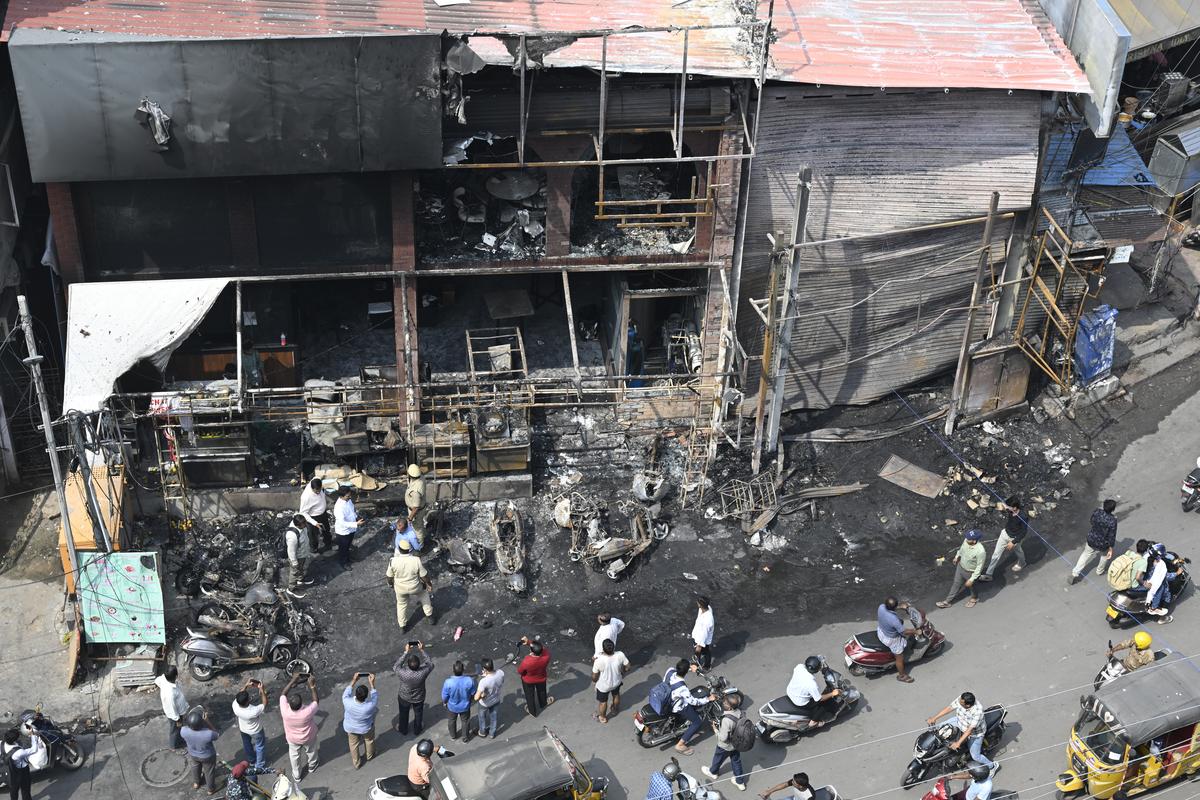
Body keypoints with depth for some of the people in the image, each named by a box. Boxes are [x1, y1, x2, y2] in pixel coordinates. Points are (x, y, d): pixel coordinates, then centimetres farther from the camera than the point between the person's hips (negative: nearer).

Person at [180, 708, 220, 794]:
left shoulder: (184, 731, -35)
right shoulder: (208, 734, -43)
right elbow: (215, 734, -19)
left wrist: (191, 719, -22)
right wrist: (207, 721, -29)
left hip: (193, 754, 3)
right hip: (208, 756, -3)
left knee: (195, 768, 35)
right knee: (209, 772, 28)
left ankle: (196, 783, 62)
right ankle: (211, 789, 52)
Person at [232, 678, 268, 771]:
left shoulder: (235, 706, -36)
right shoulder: (254, 711, -46)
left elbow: (239, 695, -14)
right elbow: (264, 704, -28)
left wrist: (245, 685, -17)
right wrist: (262, 690, -30)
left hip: (242, 729, 4)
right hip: (255, 731, -4)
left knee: (246, 744, 32)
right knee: (260, 746, 24)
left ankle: (251, 759, 57)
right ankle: (260, 766, 43)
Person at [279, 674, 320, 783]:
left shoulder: (285, 711, -39)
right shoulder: (308, 711, -43)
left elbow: (283, 694, -21)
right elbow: (315, 701, -20)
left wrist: (293, 680, -20)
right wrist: (312, 686, -21)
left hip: (292, 739, 1)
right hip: (308, 737, -1)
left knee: (294, 756, 29)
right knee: (310, 751, 31)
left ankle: (296, 776, 49)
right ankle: (312, 767, 59)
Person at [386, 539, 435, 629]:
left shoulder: (393, 561, -26)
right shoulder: (416, 560, -28)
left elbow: (389, 576, -10)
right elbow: (424, 576, -16)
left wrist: (390, 584, 12)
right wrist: (429, 583, 3)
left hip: (400, 588, 1)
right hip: (415, 587, 0)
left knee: (401, 604, 28)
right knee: (424, 595, 32)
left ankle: (403, 626, 44)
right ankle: (430, 617, 42)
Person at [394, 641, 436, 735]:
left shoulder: (403, 674, -40)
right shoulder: (422, 673, -40)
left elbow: (396, 666, -18)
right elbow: (430, 664, -19)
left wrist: (406, 652, -21)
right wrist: (422, 650, -21)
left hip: (404, 697, 0)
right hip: (419, 698, 0)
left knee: (403, 714, 29)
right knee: (418, 714, 29)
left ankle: (403, 730, 53)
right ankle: (417, 730, 53)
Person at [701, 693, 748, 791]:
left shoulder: (726, 720, -41)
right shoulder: (740, 712, -19)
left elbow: (723, 738, -33)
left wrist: (716, 729, -15)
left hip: (725, 746, -5)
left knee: (718, 759, 26)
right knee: (736, 761, 26)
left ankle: (712, 772, 55)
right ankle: (740, 782, 41)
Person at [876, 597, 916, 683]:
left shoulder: (881, 607, -25)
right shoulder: (894, 620, -43)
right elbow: (903, 631, -27)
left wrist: (901, 606, -3)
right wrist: (914, 631, -10)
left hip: (880, 630, 7)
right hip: (891, 639, -7)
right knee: (900, 658, 20)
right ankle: (901, 675, 44)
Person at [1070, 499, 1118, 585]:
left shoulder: (1096, 512, -20)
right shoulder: (1112, 521, -31)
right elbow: (1112, 536, -20)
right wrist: (1110, 549, -8)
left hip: (1091, 540, 3)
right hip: (1102, 544, -3)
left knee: (1085, 556, 23)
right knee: (1105, 554, 32)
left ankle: (1074, 574, 25)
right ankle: (1099, 571, 51)